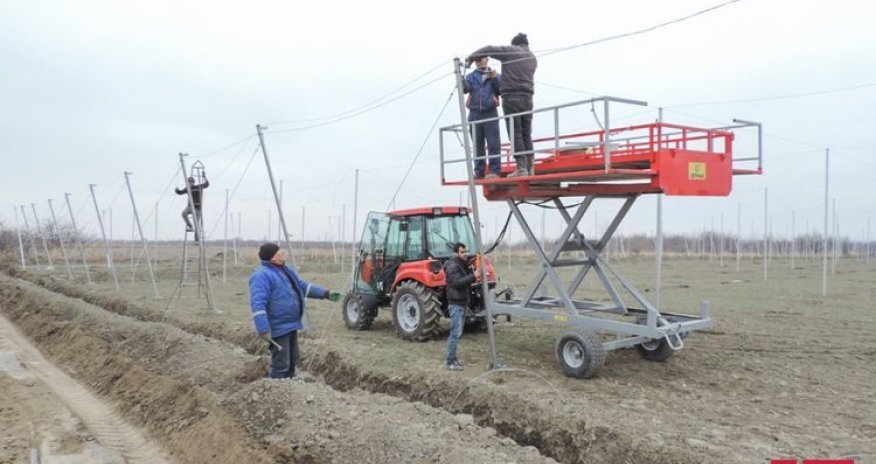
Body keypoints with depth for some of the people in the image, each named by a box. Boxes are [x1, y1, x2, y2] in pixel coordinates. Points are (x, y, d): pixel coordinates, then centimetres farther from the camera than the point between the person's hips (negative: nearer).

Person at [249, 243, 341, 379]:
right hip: (279, 328, -10)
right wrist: (263, 330, -34)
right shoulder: (262, 275, -18)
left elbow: (303, 286, 24)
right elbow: (258, 304, -27)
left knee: (292, 361, 20)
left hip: (291, 325, 10)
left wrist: (325, 293, 19)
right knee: (281, 365, -5)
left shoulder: (285, 270, 13)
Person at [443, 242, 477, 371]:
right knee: (455, 333, -10)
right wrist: (473, 276, -32)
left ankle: (453, 358, 23)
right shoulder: (452, 266, -15)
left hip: (462, 303, 10)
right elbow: (457, 282, -28)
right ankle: (450, 362, -6)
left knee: (456, 332, 15)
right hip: (456, 304, -10)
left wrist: (473, 274, 3)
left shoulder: (463, 265, 16)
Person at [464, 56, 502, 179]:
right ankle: (479, 171, 7)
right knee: (477, 145, 3)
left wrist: (495, 79, -12)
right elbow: (465, 88, -5)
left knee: (493, 144, -7)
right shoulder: (471, 76, 12)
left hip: (490, 113, -1)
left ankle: (494, 171, -6)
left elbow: (501, 91, 0)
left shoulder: (495, 76, 11)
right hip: (474, 114, 2)